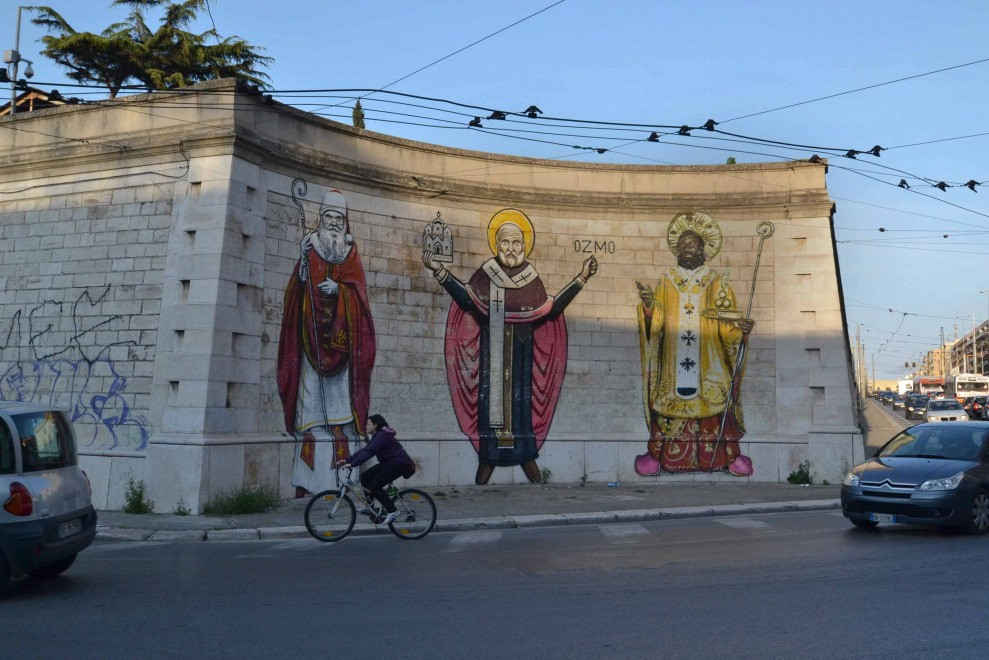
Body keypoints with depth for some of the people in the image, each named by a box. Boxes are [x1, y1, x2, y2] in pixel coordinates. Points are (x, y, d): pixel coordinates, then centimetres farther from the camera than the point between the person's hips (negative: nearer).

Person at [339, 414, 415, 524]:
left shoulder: (382, 436, -17)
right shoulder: (377, 436, 15)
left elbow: (369, 452, -27)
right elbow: (364, 450, 14)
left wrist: (352, 464, -31)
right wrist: (347, 460, 7)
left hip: (399, 464, -10)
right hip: (388, 463, 10)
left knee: (375, 486, -14)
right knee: (365, 477, 2)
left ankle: (392, 512, -6)